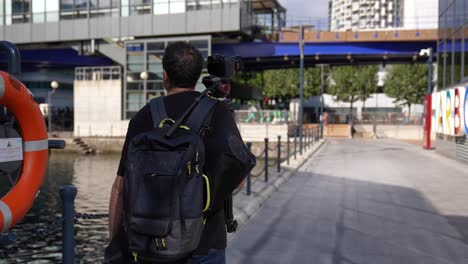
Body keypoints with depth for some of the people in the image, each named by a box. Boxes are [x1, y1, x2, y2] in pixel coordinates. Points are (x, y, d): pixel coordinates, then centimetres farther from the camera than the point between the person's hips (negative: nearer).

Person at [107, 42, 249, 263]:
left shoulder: (144, 116, 0)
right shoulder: (218, 111, -2)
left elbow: (121, 185, -2)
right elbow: (238, 166, -13)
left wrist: (115, 240, 5)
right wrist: (214, 197, 6)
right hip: (205, 240, -1)